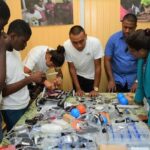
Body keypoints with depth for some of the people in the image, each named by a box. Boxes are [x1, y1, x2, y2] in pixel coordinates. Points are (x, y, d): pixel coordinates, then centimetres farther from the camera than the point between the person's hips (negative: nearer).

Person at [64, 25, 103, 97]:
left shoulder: (95, 42, -32)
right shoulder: (66, 46, -27)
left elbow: (98, 67, -22)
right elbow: (72, 68, -14)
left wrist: (95, 89, -23)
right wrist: (78, 89, -16)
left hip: (92, 77, -1)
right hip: (78, 76, 1)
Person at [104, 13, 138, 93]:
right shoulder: (113, 38, -5)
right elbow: (107, 60, -4)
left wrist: (138, 81, -12)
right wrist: (111, 80, -10)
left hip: (133, 80, 0)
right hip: (117, 79, 0)